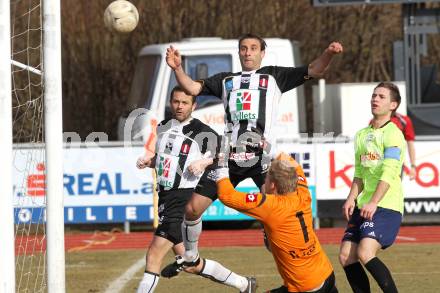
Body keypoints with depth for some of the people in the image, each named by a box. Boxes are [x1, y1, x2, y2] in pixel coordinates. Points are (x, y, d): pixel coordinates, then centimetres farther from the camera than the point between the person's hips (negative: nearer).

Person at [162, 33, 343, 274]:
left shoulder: (274, 76, 14)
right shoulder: (226, 80, 22)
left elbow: (313, 71, 6)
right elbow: (193, 88, 14)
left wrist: (328, 54, -14)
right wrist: (178, 68, -4)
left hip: (262, 157, -3)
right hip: (229, 157, 3)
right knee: (193, 208, 2)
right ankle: (189, 257, 22)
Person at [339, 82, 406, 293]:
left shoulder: (393, 134, -7)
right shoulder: (362, 135, 18)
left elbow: (388, 173, -17)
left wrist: (373, 202, -24)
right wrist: (352, 199, 6)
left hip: (386, 206, -8)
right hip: (363, 206, 8)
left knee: (365, 253, -23)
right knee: (346, 256, 1)